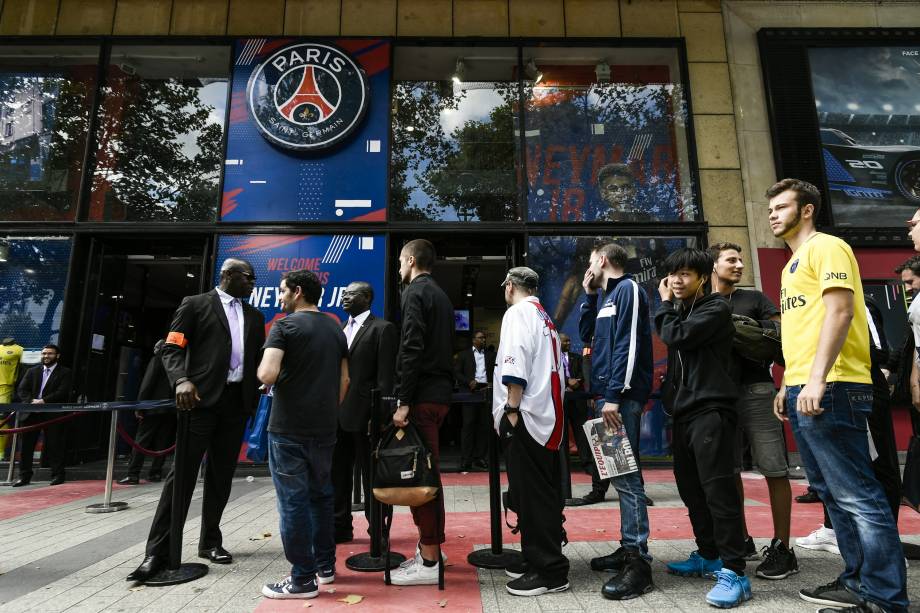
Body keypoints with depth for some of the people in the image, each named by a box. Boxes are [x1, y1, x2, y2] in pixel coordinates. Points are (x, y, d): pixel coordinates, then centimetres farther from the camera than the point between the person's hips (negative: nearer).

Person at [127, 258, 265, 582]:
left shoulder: (254, 315, 18)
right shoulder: (195, 304, 3)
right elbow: (171, 348, -5)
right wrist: (182, 380, -21)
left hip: (236, 400, 5)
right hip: (202, 398, -5)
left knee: (221, 474, 11)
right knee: (183, 472, -4)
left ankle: (210, 541, 23)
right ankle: (158, 550, 4)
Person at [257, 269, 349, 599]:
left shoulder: (285, 325, -9)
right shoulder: (335, 329, 10)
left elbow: (268, 374, -20)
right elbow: (344, 380, 13)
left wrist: (261, 370, 1)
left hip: (288, 428, -6)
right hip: (324, 428, 6)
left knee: (293, 502, 3)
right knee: (321, 496, 17)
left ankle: (303, 579, 11)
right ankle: (325, 565, 27)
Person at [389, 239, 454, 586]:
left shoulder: (415, 293, -8)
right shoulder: (441, 295, 19)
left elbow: (411, 350, -18)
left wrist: (403, 401, -18)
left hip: (422, 396, -9)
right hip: (440, 392, 9)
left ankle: (428, 562, 3)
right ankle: (430, 547, 25)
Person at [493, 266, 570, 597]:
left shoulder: (517, 312, -6)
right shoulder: (545, 317, 19)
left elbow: (516, 365, -18)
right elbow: (557, 368, 16)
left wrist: (511, 409, -18)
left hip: (527, 415, -9)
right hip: (547, 415, 9)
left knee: (531, 495, -4)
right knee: (541, 492, 14)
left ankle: (550, 571, 3)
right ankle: (539, 558, 23)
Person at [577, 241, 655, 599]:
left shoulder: (628, 289, -6)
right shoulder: (606, 296, 20)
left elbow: (628, 344, -16)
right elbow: (586, 334, 24)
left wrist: (614, 395, -21)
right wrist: (589, 295, 16)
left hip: (622, 396, -9)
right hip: (608, 394, 9)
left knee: (626, 476, -8)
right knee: (620, 475, 12)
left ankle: (639, 563, -2)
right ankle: (629, 547, 21)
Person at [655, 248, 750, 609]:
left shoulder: (716, 308, -4)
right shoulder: (681, 311, 21)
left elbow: (676, 336, -17)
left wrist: (665, 305, -1)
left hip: (711, 410, -8)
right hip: (683, 411, 8)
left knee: (718, 489, -10)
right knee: (691, 489, 13)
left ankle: (734, 572, -4)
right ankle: (708, 556, 26)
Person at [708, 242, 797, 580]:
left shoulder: (754, 299, 9)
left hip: (755, 389, -2)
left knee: (774, 469, -3)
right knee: (727, 471, 8)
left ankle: (782, 548, 6)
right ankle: (741, 539, 22)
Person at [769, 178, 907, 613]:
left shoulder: (826, 247, -3)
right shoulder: (792, 264, 24)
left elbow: (840, 310, -16)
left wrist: (817, 379, -23)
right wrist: (788, 384, 20)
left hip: (830, 389, -10)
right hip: (802, 391, 10)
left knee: (857, 496, -5)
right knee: (833, 494, 14)